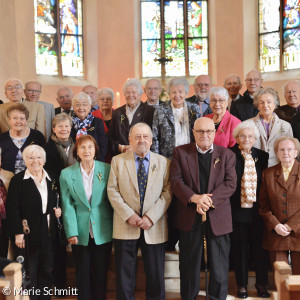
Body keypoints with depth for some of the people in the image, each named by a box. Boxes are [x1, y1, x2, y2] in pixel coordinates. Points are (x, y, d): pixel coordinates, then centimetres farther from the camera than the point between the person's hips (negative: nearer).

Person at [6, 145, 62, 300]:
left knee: (46, 271, 12)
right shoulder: (18, 180, -6)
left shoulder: (51, 179, 9)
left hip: (48, 234, 5)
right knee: (29, 273, 5)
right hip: (29, 234, -4)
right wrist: (18, 233, -15)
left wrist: (57, 210, 2)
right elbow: (13, 209, -10)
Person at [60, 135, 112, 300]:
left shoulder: (107, 169, -2)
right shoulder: (66, 173, -1)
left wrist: (116, 225, -1)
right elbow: (67, 205, -2)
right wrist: (71, 232, -9)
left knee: (101, 273, 10)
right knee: (82, 274, 10)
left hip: (102, 231, 0)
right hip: (80, 232, 0)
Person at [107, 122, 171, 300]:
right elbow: (112, 191, -1)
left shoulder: (163, 162, 6)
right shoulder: (118, 161, 5)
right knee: (125, 275, 7)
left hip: (154, 227, 1)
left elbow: (167, 192, -1)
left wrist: (151, 217, -12)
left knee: (156, 276, 8)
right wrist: (128, 215, -11)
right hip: (126, 226, 0)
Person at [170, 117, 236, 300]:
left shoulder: (227, 155, 6)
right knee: (189, 263, 11)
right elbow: (175, 181, -4)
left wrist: (210, 199, -18)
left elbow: (230, 184, -4)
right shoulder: (180, 152, 5)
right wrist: (194, 198, -20)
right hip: (189, 216, 0)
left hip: (218, 216, 0)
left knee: (219, 263, 7)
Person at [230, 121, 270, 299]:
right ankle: (242, 285, 26)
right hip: (238, 210, -2)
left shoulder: (262, 156, 4)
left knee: (260, 248, 12)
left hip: (257, 210, 3)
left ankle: (262, 284, 30)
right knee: (240, 249, 10)